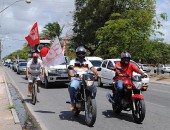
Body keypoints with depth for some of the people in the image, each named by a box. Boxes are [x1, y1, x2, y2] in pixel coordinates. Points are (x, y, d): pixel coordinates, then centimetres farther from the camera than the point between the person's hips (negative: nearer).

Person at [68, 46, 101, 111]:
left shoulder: (87, 62, 20)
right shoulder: (73, 61, 14)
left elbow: (92, 68, 4)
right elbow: (70, 69, -5)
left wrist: (97, 74, -17)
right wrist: (72, 74, -28)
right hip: (76, 79, -2)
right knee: (72, 87, -36)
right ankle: (72, 103, -18)